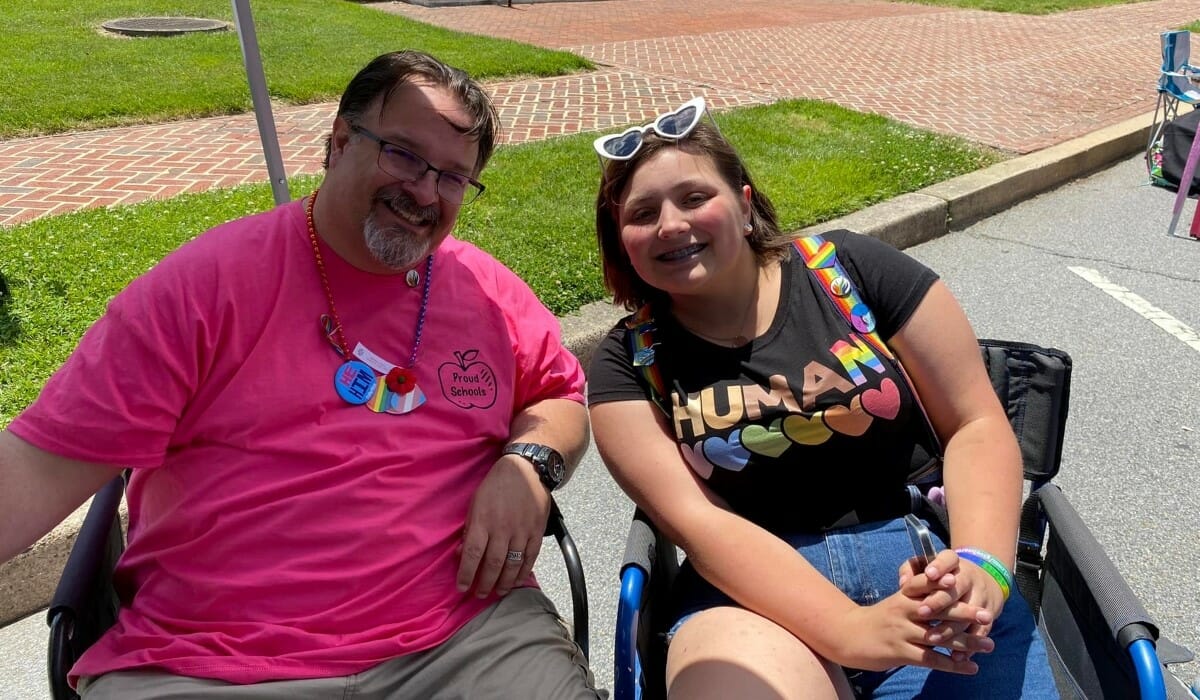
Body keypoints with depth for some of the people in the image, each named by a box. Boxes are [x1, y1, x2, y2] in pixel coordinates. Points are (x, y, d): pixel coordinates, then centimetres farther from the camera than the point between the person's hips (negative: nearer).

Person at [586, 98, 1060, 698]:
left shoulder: (850, 270, 2)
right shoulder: (628, 364, 1)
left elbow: (978, 424, 2)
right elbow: (698, 522, -9)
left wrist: (982, 564, -15)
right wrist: (851, 632, -21)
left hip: (925, 564, 2)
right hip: (755, 592, -1)